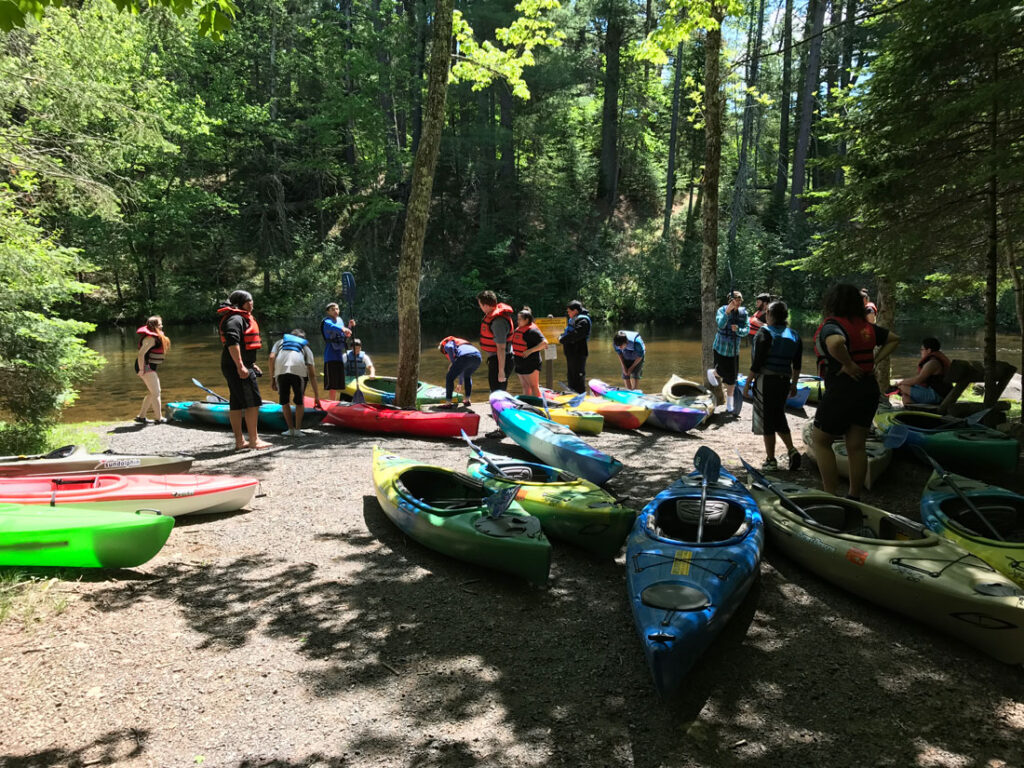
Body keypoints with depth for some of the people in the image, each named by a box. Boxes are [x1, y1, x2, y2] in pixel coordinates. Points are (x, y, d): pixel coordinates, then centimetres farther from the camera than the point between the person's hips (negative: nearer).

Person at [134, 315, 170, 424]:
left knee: (152, 392, 15)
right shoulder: (151, 338, -18)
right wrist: (141, 369, -22)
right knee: (155, 392, -5)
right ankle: (158, 418, 1)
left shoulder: (156, 337, 14)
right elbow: (141, 354, -24)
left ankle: (141, 416, 20)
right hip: (146, 367, -10)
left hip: (150, 368, 10)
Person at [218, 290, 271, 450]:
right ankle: (254, 440, -5)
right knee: (252, 401, -9)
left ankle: (239, 441, 14)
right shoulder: (235, 319, -12)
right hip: (237, 366, -11)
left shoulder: (242, 318, 22)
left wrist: (252, 364, 31)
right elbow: (232, 343, -24)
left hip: (242, 365, 11)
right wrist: (240, 366, -28)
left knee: (236, 404, 10)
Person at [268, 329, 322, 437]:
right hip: (299, 371, 0)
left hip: (280, 371, 0)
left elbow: (272, 357, 13)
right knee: (299, 401, 17)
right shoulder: (306, 347, 34)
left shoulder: (280, 342, 36)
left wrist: (272, 378, 16)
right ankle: (297, 430, 16)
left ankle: (291, 429, 18)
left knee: (284, 401, 16)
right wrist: (316, 396, 27)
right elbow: (312, 375, 27)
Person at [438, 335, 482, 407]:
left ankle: (448, 403, 3)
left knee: (449, 378, 9)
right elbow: (461, 369, 52)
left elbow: (449, 347, -6)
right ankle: (467, 400, 29)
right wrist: (460, 383, 60)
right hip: (478, 357, 7)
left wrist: (452, 362, 5)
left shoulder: (447, 344, 24)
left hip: (465, 356, -7)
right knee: (467, 376, 35)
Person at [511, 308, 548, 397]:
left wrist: (530, 351, -24)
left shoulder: (532, 331, -16)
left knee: (533, 386, -5)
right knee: (524, 386, 14)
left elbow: (544, 343, -22)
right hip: (520, 364, 9)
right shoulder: (518, 329, 12)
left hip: (530, 364, -9)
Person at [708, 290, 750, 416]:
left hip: (734, 350, 4)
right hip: (721, 348, -3)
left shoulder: (743, 313, -4)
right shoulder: (722, 310, -14)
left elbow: (747, 329, -8)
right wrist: (728, 311, -42)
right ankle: (712, 372, 39)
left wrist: (738, 330, -29)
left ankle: (730, 406, 16)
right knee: (723, 373, 1)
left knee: (732, 378, 6)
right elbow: (720, 324, -31)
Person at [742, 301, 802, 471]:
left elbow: (757, 362, -14)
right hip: (784, 381, 6)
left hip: (766, 380, -6)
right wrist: (793, 385, 21)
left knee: (767, 420, 1)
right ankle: (791, 450, 7)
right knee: (779, 417, 21)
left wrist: (747, 383, -8)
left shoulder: (765, 333, -11)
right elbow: (797, 366, 12)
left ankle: (770, 460, 6)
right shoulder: (794, 336, 9)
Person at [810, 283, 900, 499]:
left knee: (820, 441, 8)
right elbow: (894, 339, 22)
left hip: (842, 390, -7)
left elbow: (836, 343, -38)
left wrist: (849, 365, -22)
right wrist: (874, 361, 12)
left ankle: (832, 495, 4)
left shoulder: (832, 325, -15)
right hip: (869, 389, 7)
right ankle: (854, 499, 20)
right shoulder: (867, 326, 9)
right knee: (856, 446, 13)